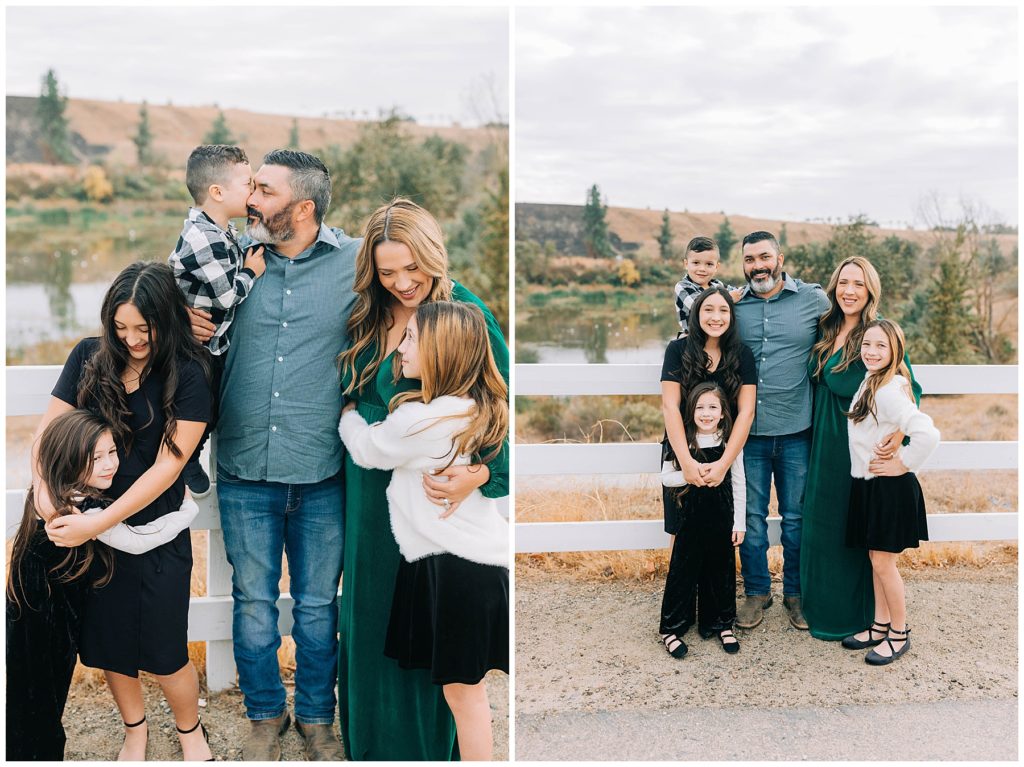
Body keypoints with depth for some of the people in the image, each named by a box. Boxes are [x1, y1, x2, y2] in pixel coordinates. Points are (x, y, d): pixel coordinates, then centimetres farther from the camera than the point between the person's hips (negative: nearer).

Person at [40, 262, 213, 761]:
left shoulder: (187, 374, -12)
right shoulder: (90, 357, -3)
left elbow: (167, 466, -16)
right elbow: (49, 429, 0)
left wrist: (98, 522, -21)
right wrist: (42, 487, -19)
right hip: (86, 528, 3)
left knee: (163, 653, 4)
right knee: (106, 643, 15)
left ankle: (190, 729, 35)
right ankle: (134, 728, 43)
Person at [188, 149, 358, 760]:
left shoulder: (356, 261, -4)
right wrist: (189, 325, -8)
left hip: (321, 475, -2)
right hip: (246, 470, 2)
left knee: (318, 604, 13)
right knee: (253, 600, 13)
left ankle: (317, 716, 34)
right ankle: (265, 714, 35)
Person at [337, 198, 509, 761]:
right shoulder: (368, 317, 2)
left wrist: (479, 475, -32)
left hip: (428, 495, -5)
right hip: (368, 496, 6)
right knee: (368, 615, 17)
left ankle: (423, 747, 30)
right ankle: (369, 742, 38)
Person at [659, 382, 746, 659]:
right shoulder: (684, 442, -4)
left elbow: (739, 484, 2)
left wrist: (739, 523, 1)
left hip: (722, 518, 1)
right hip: (691, 516, -1)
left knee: (720, 570, 11)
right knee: (683, 571, 3)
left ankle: (722, 624, 27)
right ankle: (671, 628, 12)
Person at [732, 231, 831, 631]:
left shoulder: (814, 299, 0)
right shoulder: (733, 304, 4)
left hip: (796, 431, -1)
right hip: (748, 431, 1)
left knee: (796, 517, 10)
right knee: (751, 515, 8)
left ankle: (795, 593, 26)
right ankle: (756, 591, 24)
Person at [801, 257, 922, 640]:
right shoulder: (826, 331, 5)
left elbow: (909, 388, -17)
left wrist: (899, 432, -31)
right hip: (824, 443, 7)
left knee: (850, 530, 4)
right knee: (820, 523, 15)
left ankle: (849, 616, 21)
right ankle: (822, 606, 31)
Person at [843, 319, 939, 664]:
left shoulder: (887, 391, -23)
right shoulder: (869, 383, 6)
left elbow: (928, 433, -33)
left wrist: (903, 464, -21)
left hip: (890, 488, -9)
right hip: (868, 485, 9)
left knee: (883, 562, 1)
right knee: (875, 560, 16)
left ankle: (900, 634, 16)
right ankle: (880, 626, 28)